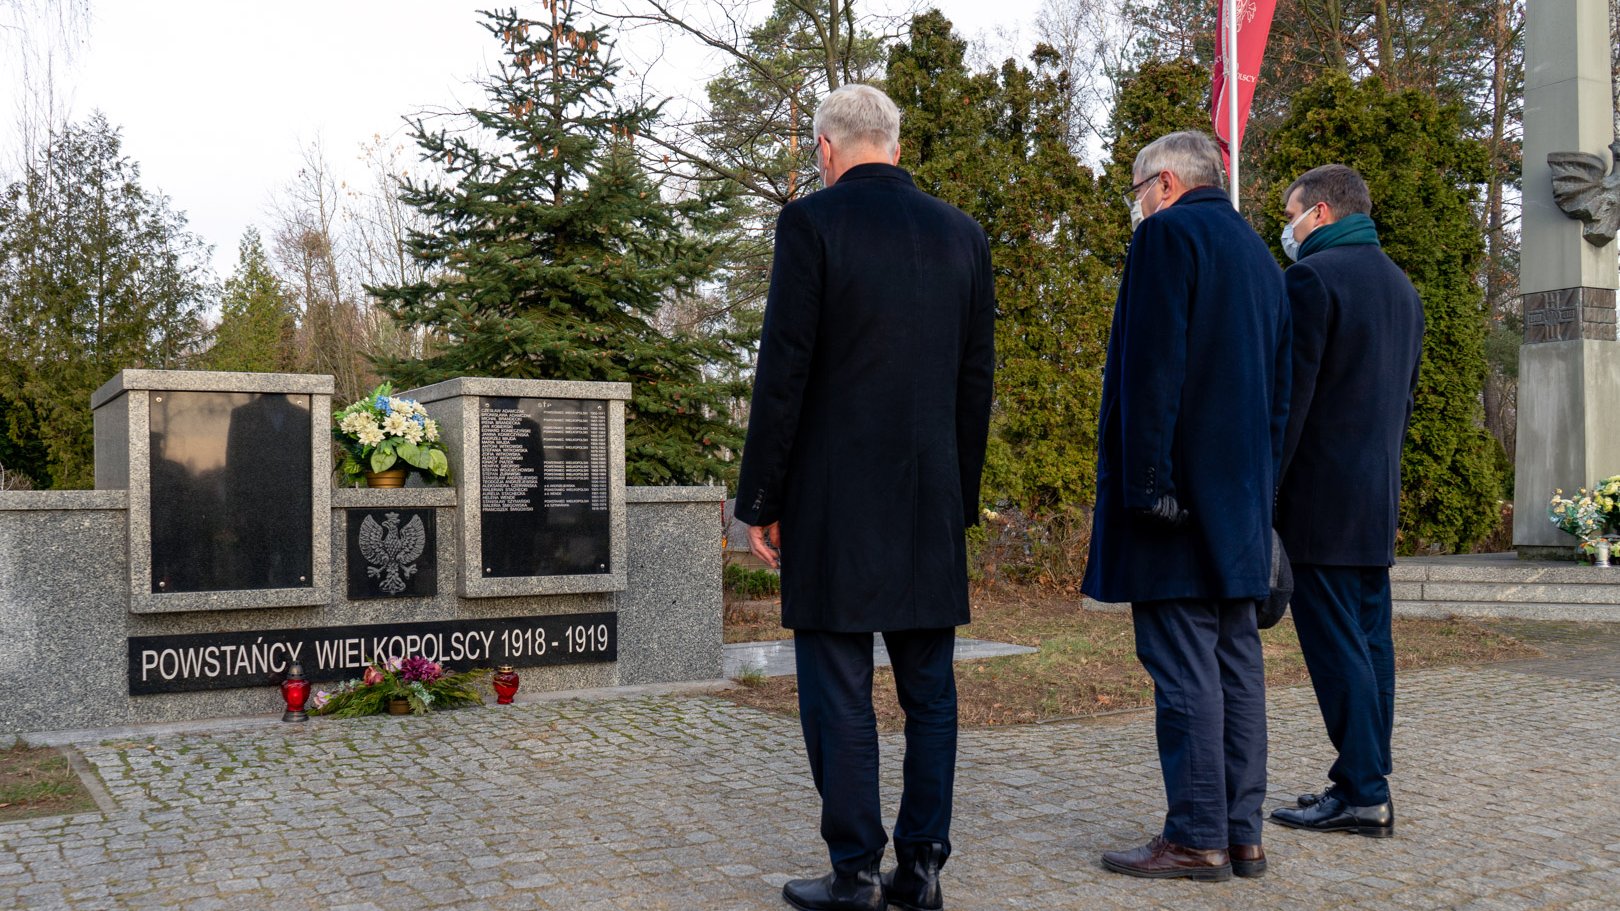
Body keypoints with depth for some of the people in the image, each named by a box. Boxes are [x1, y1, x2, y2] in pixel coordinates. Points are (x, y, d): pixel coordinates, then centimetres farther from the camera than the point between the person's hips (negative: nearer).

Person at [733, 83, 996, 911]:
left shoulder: (811, 222, -6)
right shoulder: (962, 235, 9)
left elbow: (784, 371, -10)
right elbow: (976, 380, 10)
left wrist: (761, 500, -4)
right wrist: (961, 497, 16)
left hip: (834, 499, -5)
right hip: (931, 500, 5)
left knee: (838, 687, 2)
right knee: (928, 686, 10)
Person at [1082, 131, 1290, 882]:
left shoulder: (1167, 234, -5)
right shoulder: (1259, 255, 21)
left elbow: (1152, 368, -17)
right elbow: (1279, 390, 21)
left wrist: (1145, 480, -19)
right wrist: (1260, 490, 21)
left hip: (1179, 487, -9)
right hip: (1241, 500, 9)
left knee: (1182, 665, -6)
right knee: (1237, 659, 9)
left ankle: (1197, 839, -2)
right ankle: (1242, 834, 15)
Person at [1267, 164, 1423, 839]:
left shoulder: (1311, 276, -10)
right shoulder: (1402, 285, 18)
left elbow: (1290, 392, -16)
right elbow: (1405, 396, 20)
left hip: (1319, 500, -9)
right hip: (1379, 503, 9)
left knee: (1335, 644, -6)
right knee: (1369, 640, 11)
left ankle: (1361, 794, -4)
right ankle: (1367, 785, 17)